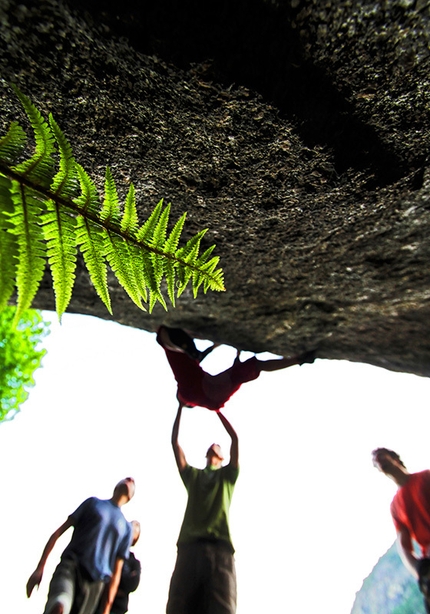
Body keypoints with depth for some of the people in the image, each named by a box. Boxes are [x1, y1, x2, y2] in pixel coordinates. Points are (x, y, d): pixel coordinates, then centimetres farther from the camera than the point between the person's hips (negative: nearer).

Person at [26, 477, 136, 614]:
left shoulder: (126, 528, 14)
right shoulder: (93, 502, 12)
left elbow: (116, 570, 10)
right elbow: (58, 532, 8)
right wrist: (40, 568, -1)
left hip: (95, 583, 3)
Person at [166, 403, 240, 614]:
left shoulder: (227, 475, 23)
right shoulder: (192, 475, 27)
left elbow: (235, 438, 10)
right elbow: (175, 441, 21)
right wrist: (181, 407, 19)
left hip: (220, 547, -2)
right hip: (189, 547, 2)